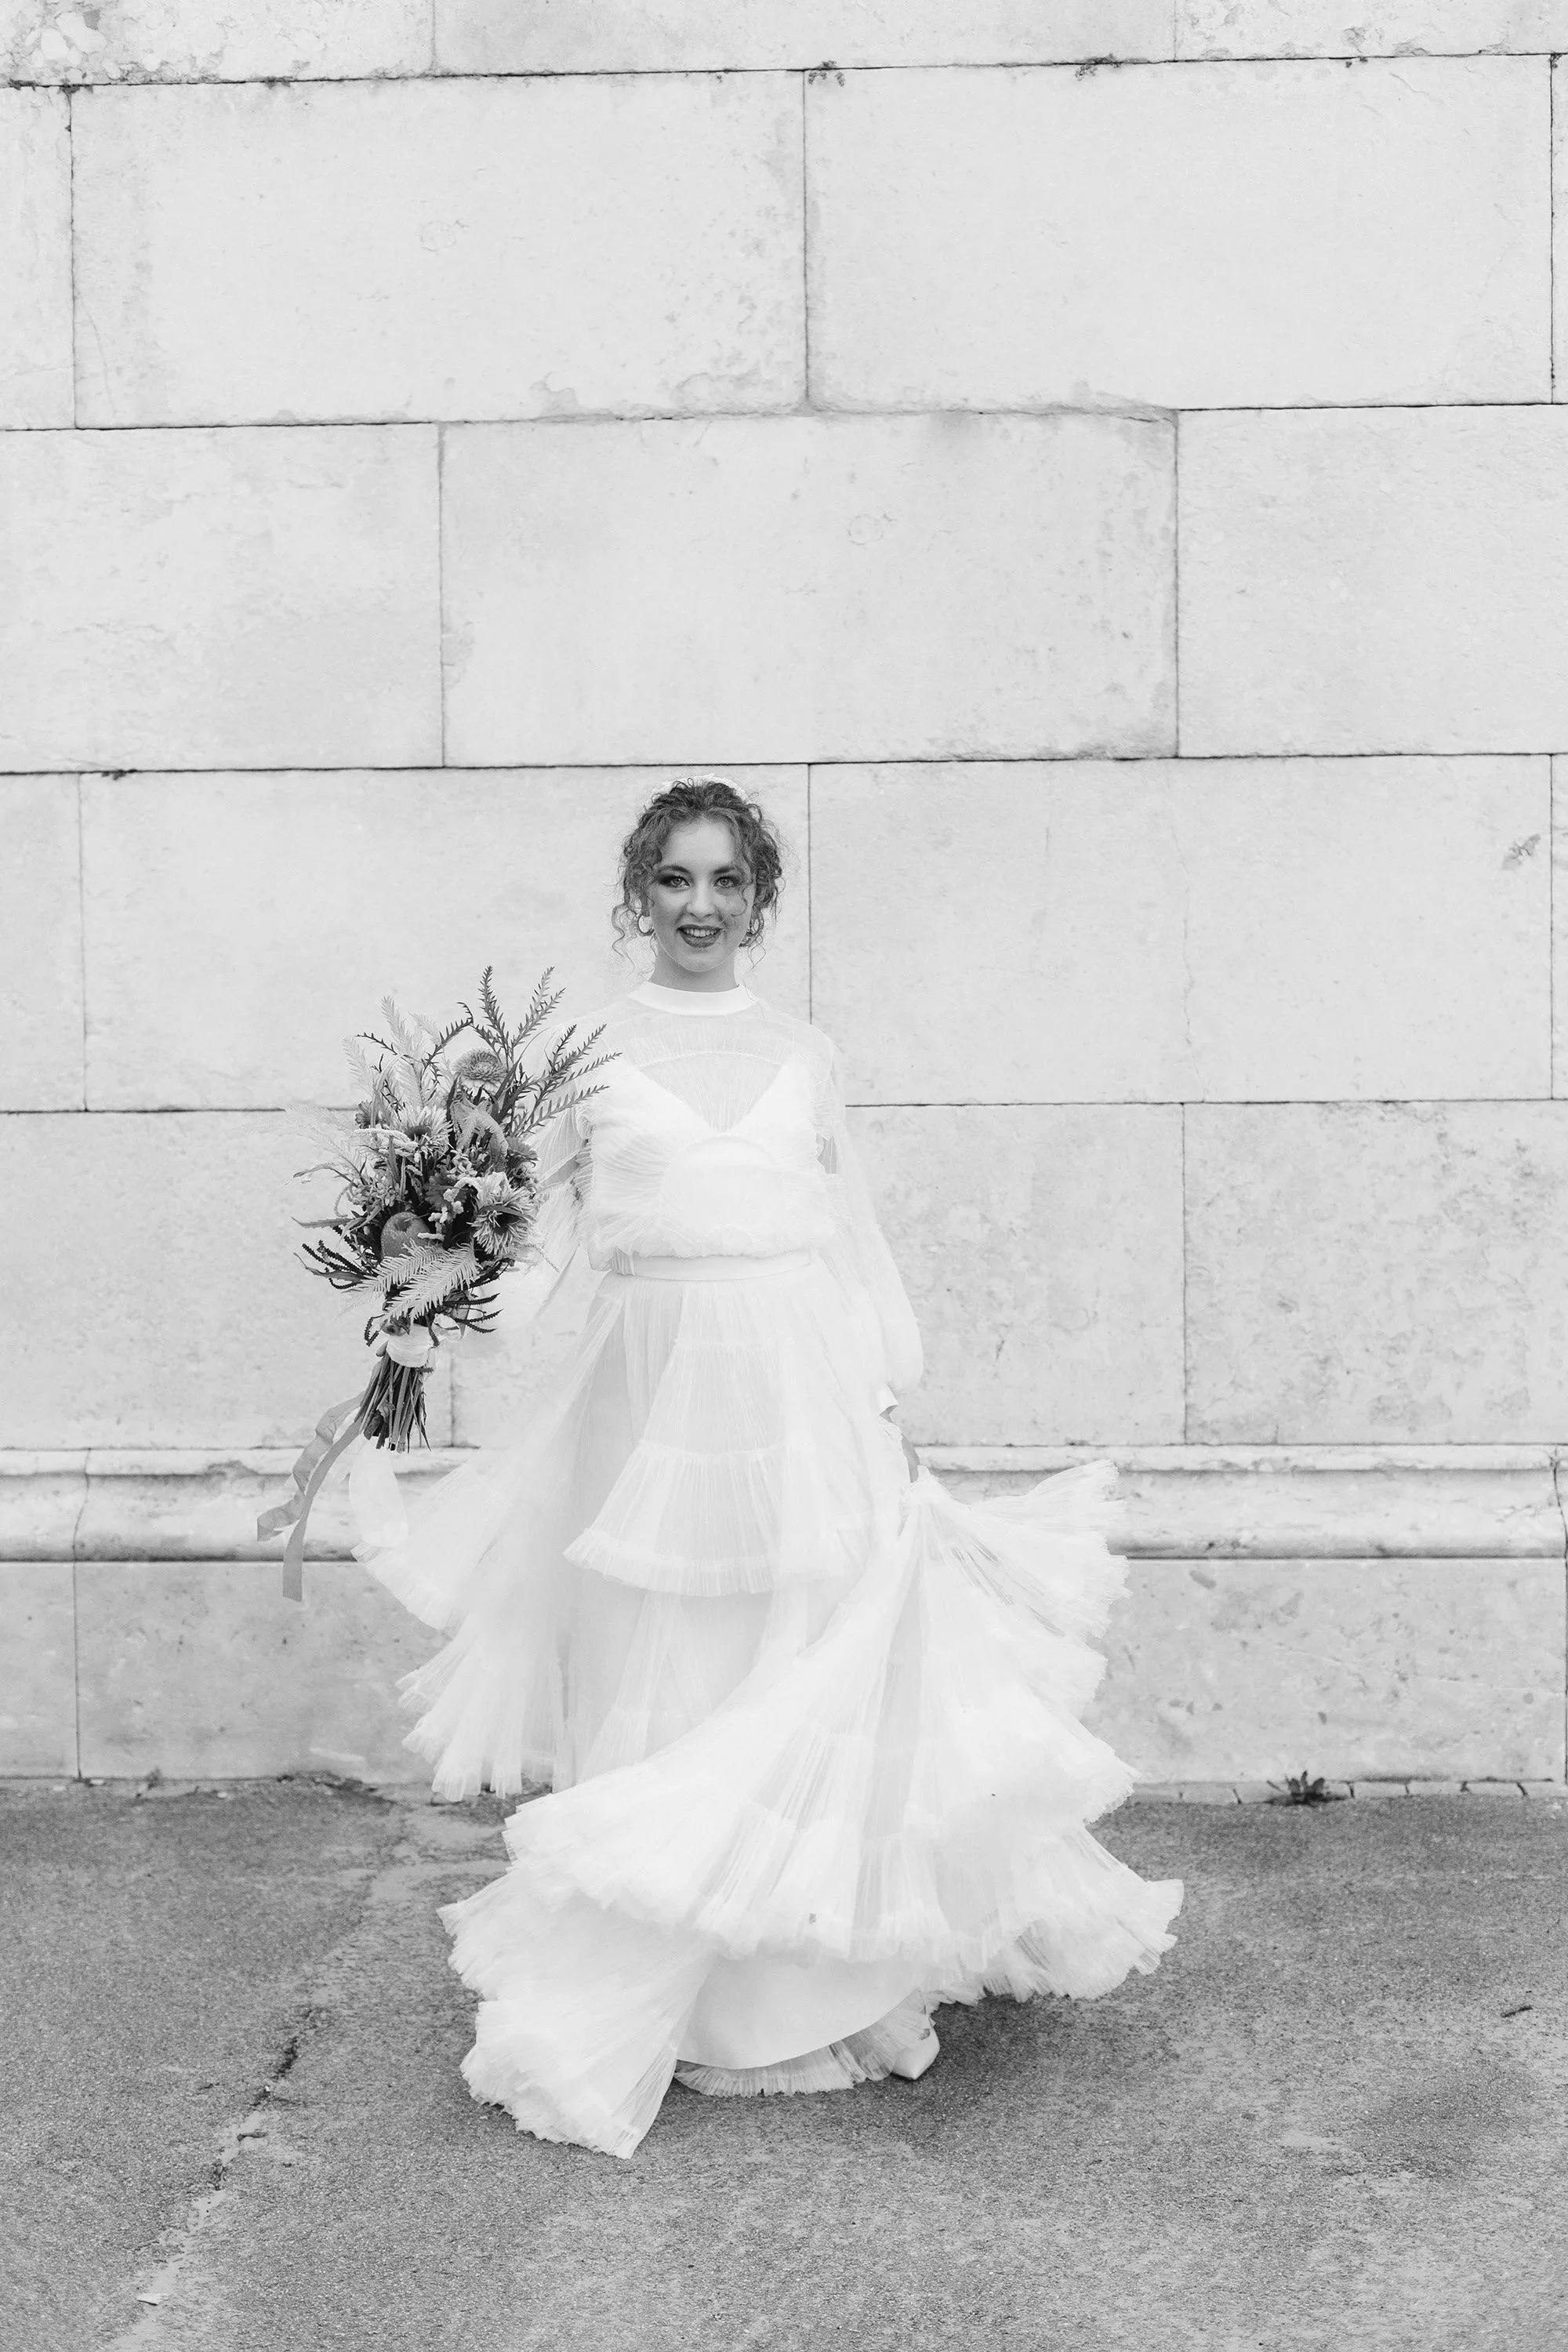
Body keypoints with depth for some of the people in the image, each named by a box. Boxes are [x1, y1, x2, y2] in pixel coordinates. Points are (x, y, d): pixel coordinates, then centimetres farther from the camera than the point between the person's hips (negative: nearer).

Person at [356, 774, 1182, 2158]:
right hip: (662, 1382, -1)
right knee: (667, 1686, 4)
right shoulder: (590, 1051, 3)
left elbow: (853, 1231, 11)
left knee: (829, 1678, 4)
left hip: (807, 1386, 2)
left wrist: (891, 1400, 7)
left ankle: (817, 1979, 23)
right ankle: (636, 2002, 20)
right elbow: (550, 1226, 1)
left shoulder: (805, 1055, 9)